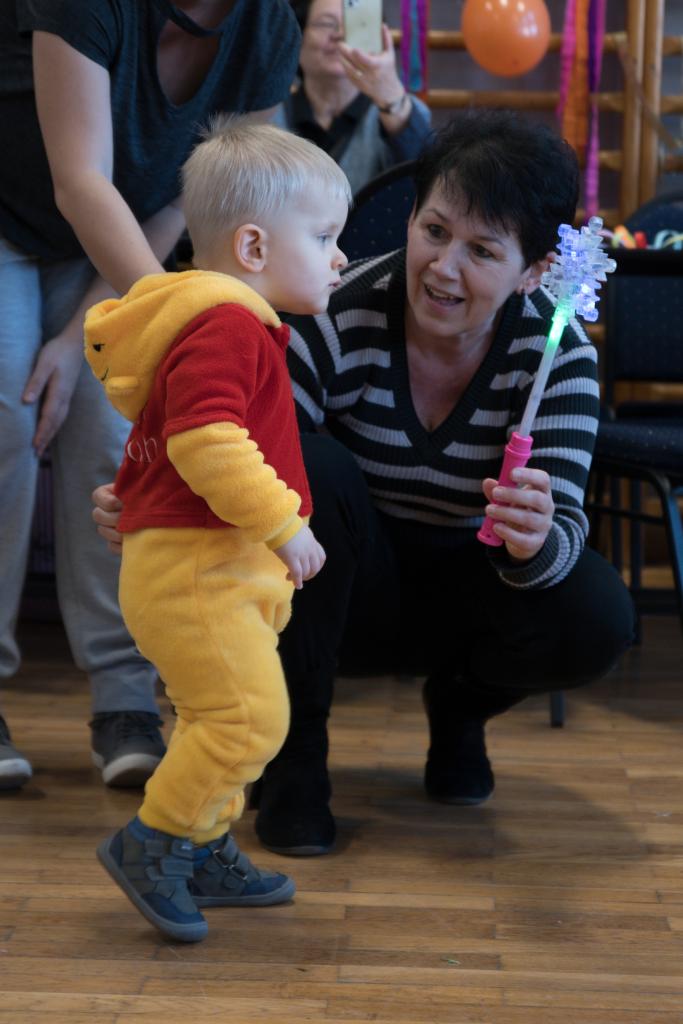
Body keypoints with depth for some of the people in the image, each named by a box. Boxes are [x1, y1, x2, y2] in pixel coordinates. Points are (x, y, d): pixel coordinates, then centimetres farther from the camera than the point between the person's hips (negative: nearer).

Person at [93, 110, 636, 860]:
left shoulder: (557, 350, -18)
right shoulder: (337, 320, -24)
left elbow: (564, 528, -27)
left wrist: (535, 540, -52)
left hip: (464, 589, 1)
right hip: (350, 590, -1)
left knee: (597, 618, -29)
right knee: (312, 466, -32)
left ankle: (460, 703, 8)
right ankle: (293, 750, -14)